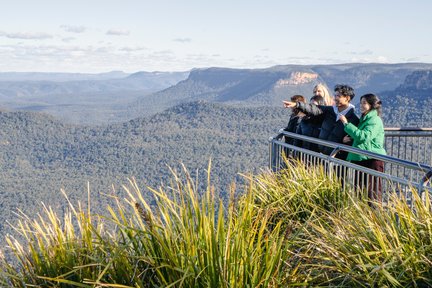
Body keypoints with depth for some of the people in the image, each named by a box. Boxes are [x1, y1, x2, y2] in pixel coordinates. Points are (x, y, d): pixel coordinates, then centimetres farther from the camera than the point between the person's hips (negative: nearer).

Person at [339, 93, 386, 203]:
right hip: (360, 158, 10)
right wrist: (351, 137, 5)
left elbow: (364, 136, -24)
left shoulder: (375, 121, -12)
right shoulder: (364, 119, 18)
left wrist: (346, 124, -20)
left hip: (372, 160, -10)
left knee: (372, 191, -8)